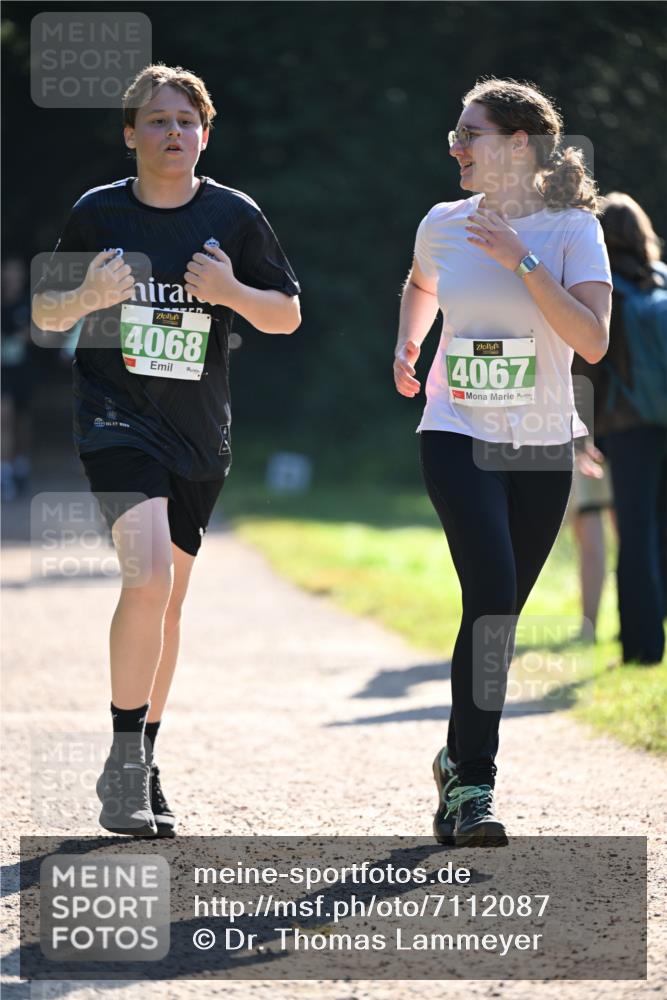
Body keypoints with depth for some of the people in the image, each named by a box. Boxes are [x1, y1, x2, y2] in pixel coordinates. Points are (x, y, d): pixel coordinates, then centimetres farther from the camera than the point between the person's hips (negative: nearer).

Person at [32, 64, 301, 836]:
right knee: (147, 577, -21)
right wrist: (85, 298, -15)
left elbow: (287, 316, 7)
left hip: (199, 436, 3)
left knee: (166, 600, 11)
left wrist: (232, 292, -13)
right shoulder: (98, 213, 0)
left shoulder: (234, 216, 2)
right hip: (114, 417, -3)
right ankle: (125, 768, -12)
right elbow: (45, 314, 8)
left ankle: (143, 764, 25)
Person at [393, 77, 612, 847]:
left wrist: (522, 261, -21)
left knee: (498, 610, 7)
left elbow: (593, 342, -18)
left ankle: (460, 762, 29)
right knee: (493, 592, -20)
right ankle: (472, 783, -17)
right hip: (458, 438, 0)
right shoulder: (443, 224, 3)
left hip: (542, 448, 1)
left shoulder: (572, 229, -5)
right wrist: (407, 346, 10)